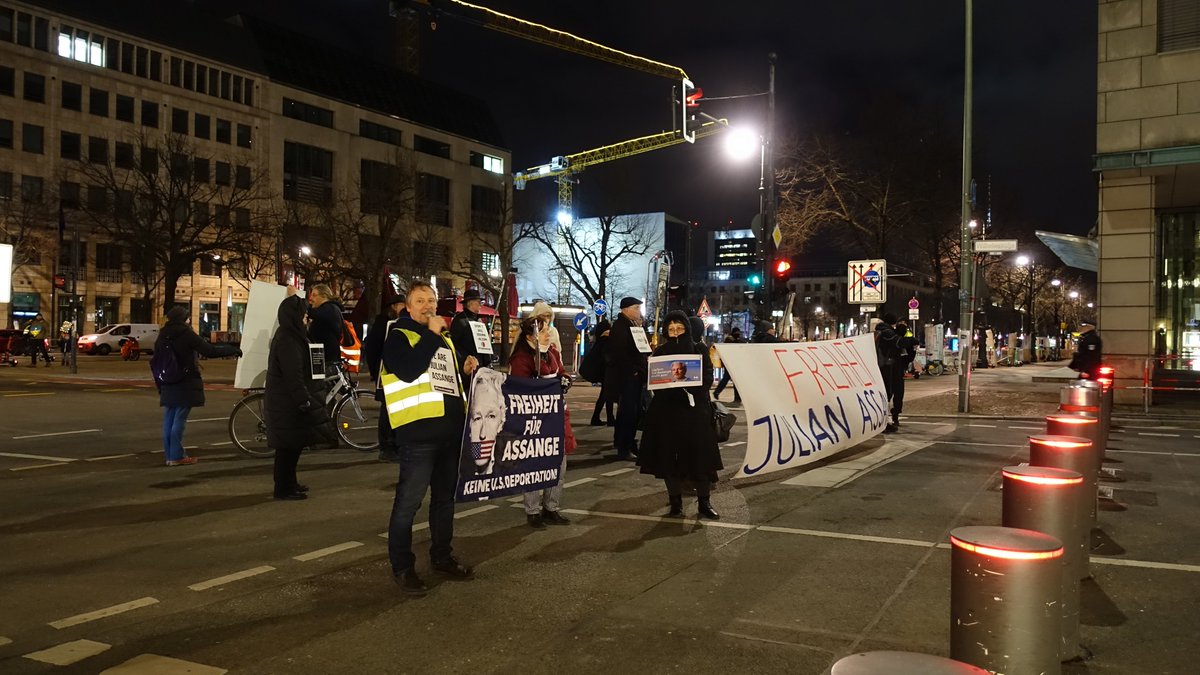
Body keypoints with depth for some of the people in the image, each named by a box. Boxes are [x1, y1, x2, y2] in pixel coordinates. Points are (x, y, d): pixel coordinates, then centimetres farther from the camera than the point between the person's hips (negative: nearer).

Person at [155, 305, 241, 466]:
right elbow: (209, 351, -15)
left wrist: (160, 387, 21)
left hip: (167, 385, 7)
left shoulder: (162, 336, 10)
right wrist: (232, 350, -5)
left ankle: (169, 455, 14)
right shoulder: (186, 334, -10)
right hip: (185, 384, -7)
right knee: (179, 419, -5)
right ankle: (176, 456, -3)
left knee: (168, 420, 9)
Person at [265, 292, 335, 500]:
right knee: (289, 445, -3)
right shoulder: (287, 340, -19)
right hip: (287, 403, -10)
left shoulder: (291, 335, 13)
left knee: (291, 444, 16)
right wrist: (304, 401, -21)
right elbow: (293, 375, -23)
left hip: (287, 401, 10)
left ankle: (288, 483, 26)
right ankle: (284, 488, 4)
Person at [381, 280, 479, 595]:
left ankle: (442, 556, 29)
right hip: (419, 430, -7)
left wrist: (466, 369, 7)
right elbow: (408, 371, -21)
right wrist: (431, 335, -16)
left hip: (451, 428, 8)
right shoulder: (398, 336, -3)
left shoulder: (445, 339, 20)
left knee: (445, 497, 16)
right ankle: (402, 566, 7)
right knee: (408, 502, -3)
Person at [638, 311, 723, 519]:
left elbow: (707, 378, -6)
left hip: (695, 409, -1)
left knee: (700, 455, -3)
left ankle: (704, 502, 7)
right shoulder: (660, 352, 8)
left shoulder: (699, 351, 3)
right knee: (669, 456, 1)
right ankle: (675, 502, 11)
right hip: (666, 410, 1)